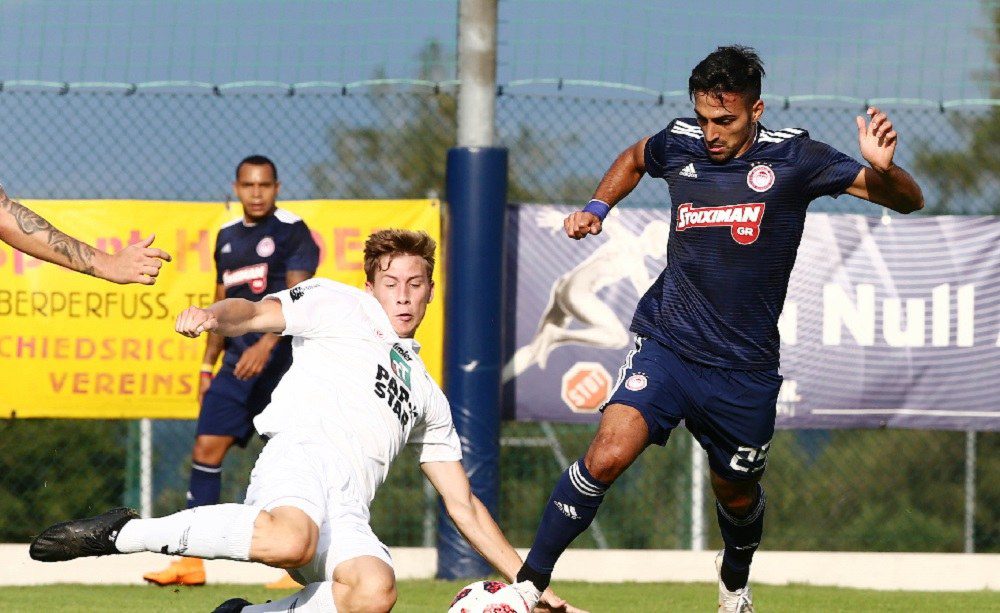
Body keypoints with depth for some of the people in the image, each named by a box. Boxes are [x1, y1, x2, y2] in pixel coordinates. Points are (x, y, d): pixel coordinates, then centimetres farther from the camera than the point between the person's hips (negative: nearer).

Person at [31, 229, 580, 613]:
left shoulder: (428, 397, 36)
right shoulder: (341, 308, 22)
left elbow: (464, 507, 36)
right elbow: (255, 315, 7)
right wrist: (211, 316, -18)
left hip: (346, 513, 4)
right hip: (302, 451, -4)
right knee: (290, 541, -41)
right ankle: (123, 533, -24)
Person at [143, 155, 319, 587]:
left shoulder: (292, 231, -6)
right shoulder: (228, 236, 15)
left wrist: (266, 345, -29)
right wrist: (208, 364, 20)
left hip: (283, 361, -6)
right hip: (237, 363, 6)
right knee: (207, 448, -3)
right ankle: (192, 562, -2)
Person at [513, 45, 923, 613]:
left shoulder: (793, 158, -9)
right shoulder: (679, 146, -2)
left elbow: (909, 202, -9)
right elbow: (635, 158, 26)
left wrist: (882, 169, -30)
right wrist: (597, 208, 11)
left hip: (745, 369, 0)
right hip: (668, 346, 0)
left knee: (737, 493, 17)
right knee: (608, 456, -22)